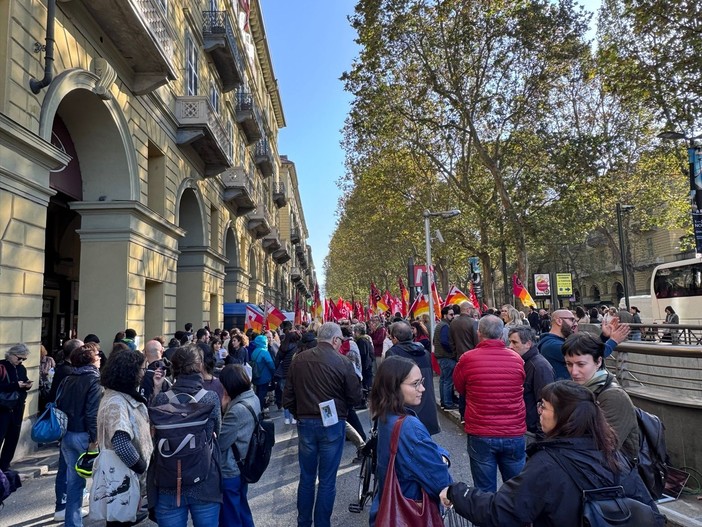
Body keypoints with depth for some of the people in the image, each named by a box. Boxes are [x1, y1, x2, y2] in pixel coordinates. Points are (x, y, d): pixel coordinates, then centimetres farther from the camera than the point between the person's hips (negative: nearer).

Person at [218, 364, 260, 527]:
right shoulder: (253, 398, -1)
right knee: (242, 510, 25)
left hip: (229, 471, -9)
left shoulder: (237, 410, -29)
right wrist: (227, 409, -8)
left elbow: (220, 443, -21)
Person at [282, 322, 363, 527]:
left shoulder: (298, 359, -3)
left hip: (305, 423, 4)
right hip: (332, 424, -3)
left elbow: (288, 396, 3)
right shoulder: (342, 362, -14)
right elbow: (355, 398, -6)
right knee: (327, 480, 9)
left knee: (306, 477, 18)